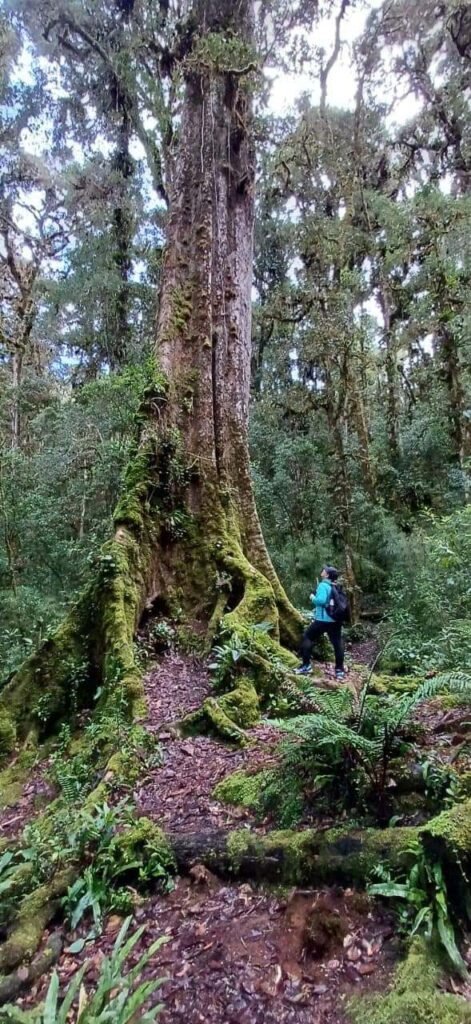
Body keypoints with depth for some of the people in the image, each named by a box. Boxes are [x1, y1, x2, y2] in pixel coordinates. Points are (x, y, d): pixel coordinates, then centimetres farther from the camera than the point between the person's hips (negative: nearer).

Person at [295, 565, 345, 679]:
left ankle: (306, 666, 6)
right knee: (337, 643, 10)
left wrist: (313, 598, -7)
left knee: (307, 637, 7)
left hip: (323, 620, -7)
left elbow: (321, 600, -27)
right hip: (336, 620, 7)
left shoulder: (323, 585, -13)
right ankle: (340, 670, 12)